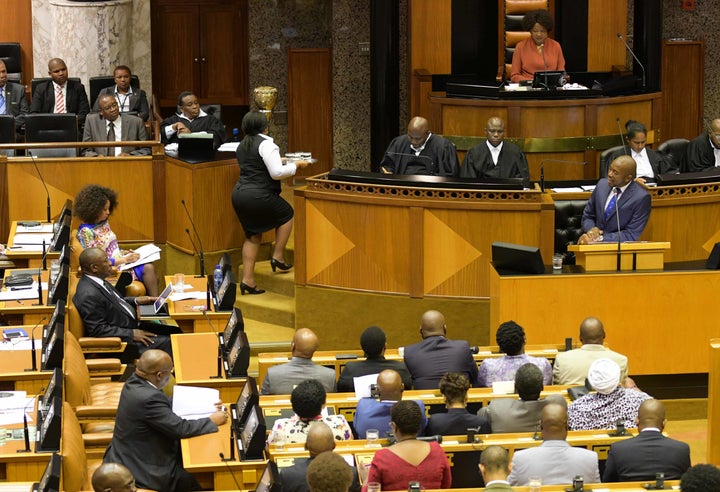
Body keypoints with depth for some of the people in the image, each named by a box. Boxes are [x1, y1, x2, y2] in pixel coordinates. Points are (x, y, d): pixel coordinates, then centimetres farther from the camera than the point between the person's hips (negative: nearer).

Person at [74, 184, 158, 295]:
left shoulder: (104, 223, 10)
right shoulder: (86, 231, -15)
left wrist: (124, 253, 5)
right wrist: (124, 260, -17)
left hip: (122, 262, 8)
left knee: (150, 268, -15)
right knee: (147, 269, -19)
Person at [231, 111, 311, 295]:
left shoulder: (242, 145, 14)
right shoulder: (266, 144, -13)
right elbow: (277, 173, -19)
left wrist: (278, 161, 30)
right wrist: (296, 165, -5)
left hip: (239, 194, 8)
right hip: (258, 196, -8)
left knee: (253, 235, 17)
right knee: (286, 214, 18)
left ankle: (247, 279, 12)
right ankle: (278, 257, 14)